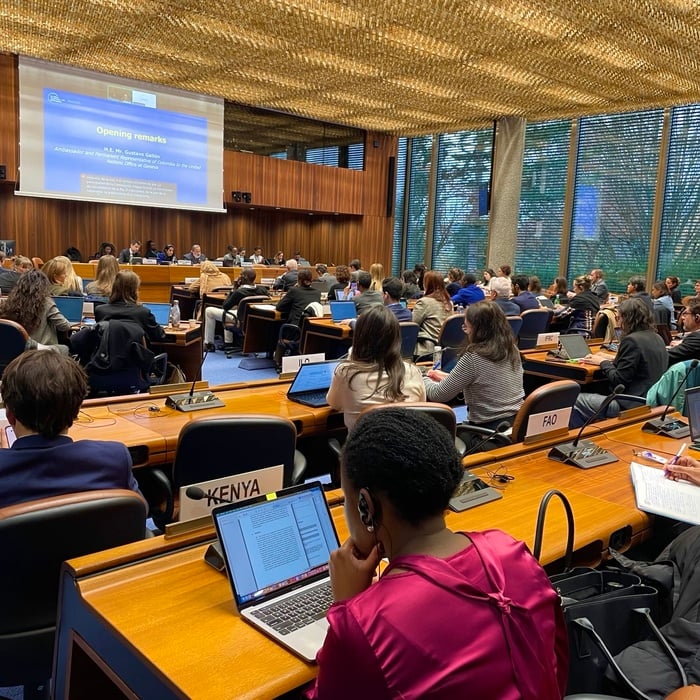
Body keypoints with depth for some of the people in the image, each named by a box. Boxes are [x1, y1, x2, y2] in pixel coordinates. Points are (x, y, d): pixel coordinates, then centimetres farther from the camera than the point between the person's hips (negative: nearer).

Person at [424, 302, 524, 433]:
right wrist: (448, 377, 20)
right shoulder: (512, 349, 2)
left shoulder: (473, 357, -21)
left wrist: (423, 379, 9)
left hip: (490, 429, -7)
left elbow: (439, 395, -10)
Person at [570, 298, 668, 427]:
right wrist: (612, 359, 17)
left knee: (575, 402, 0)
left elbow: (618, 380, -16)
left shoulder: (632, 340, -17)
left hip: (633, 406, -10)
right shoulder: (657, 338, 10)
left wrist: (603, 362, -1)